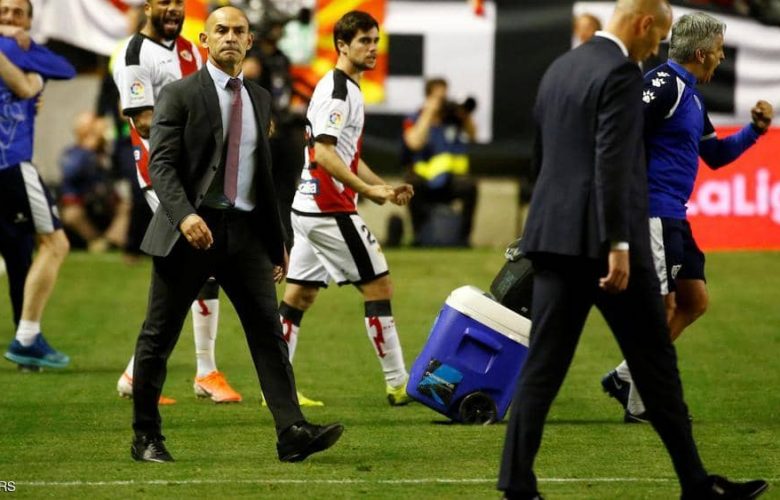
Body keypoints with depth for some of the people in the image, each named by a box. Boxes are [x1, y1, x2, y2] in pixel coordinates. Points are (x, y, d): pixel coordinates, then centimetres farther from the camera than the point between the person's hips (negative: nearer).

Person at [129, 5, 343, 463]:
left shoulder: (259, 99, 14)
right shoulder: (180, 95, -2)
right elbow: (161, 163, -11)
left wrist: (278, 240, 20)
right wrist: (184, 215, -27)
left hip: (245, 230, 4)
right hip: (192, 230, -4)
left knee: (269, 332, -6)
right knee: (160, 337, 3)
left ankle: (293, 433, -13)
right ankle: (147, 437, 13)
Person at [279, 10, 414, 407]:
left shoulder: (347, 88, 18)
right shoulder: (337, 90, -14)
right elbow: (324, 153, -23)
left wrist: (384, 187, 16)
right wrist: (368, 189, -26)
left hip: (309, 207, 10)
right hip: (329, 210, -10)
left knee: (299, 295, 8)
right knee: (378, 286, -5)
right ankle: (398, 385, -2)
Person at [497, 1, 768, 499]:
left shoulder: (559, 68, 15)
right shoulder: (621, 73, -12)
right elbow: (613, 164, -20)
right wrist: (618, 245, -22)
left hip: (553, 235, 8)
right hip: (601, 240, -8)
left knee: (545, 362, 4)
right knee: (654, 360, 3)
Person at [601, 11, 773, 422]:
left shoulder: (690, 95, 17)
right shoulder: (664, 85, -14)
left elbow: (715, 155, 25)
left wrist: (754, 130, 11)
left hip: (673, 217, 10)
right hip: (653, 213, -10)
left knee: (695, 300, 12)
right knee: (662, 306, -5)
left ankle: (626, 377, 18)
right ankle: (638, 405, 5)